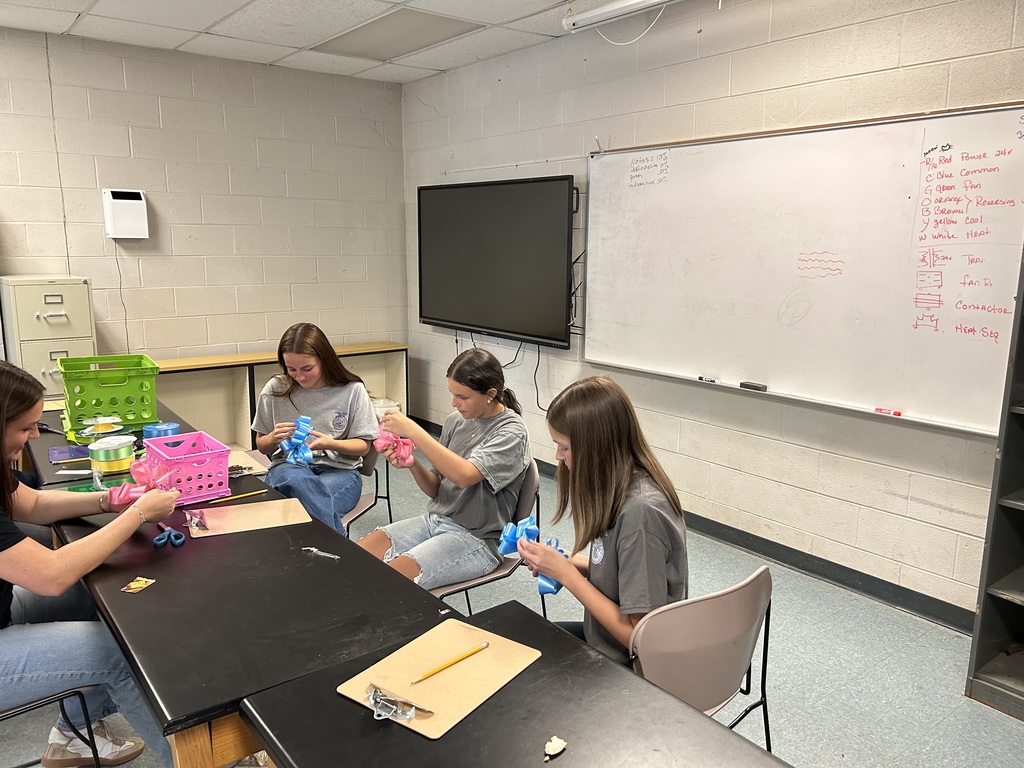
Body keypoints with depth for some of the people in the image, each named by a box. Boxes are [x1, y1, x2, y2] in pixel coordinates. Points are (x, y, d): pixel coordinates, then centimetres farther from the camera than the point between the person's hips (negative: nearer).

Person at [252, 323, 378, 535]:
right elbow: (261, 446, 13)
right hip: (288, 465, 2)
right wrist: (273, 438, -12)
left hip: (339, 469, -1)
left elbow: (363, 446, 4)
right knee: (298, 480, -38)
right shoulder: (275, 390, 2)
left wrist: (332, 444, -17)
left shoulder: (352, 390, -3)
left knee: (309, 500, -38)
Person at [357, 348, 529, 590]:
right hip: (435, 520, 7)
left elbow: (464, 475, -31)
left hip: (476, 539, -6)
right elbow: (435, 489, 9)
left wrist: (412, 431, -29)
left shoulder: (511, 432, -14)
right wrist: (413, 464, -11)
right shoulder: (455, 421, 4)